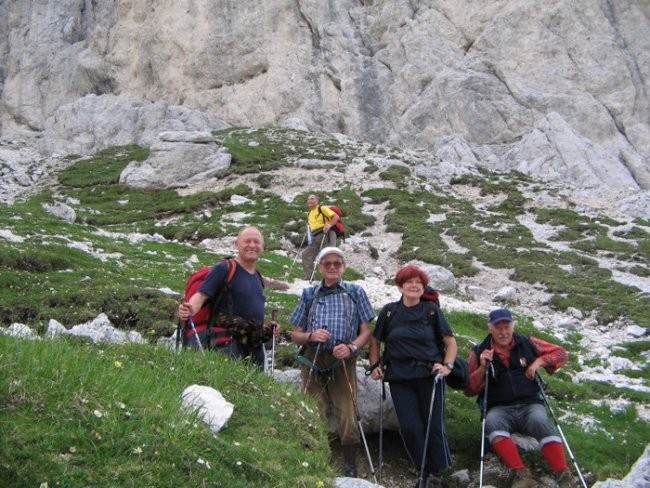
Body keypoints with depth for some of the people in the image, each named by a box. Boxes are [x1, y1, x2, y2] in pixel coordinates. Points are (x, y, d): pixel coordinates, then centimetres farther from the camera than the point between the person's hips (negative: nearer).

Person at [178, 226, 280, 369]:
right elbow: (201, 295, -16)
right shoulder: (224, 269, -6)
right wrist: (190, 308, -36)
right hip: (230, 343, -8)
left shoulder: (258, 277, 18)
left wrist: (268, 327, 13)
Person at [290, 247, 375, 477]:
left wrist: (351, 347, -14)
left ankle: (350, 467, 11)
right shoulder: (309, 294, 12)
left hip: (343, 362, -1)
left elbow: (366, 331, 5)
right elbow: (295, 335, 12)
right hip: (312, 362, 1)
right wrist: (311, 336, -10)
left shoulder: (355, 292, 8)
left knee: (347, 417, -3)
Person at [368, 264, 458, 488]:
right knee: (410, 427, -3)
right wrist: (375, 365, 4)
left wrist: (447, 365, -8)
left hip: (430, 375, -1)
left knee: (434, 426, -2)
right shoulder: (389, 311, 6)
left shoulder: (432, 310, 4)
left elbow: (450, 342, 7)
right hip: (400, 378, 1)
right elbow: (375, 340, 15)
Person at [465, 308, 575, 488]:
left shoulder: (527, 343, 8)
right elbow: (469, 390, 6)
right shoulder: (479, 352, 5)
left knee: (540, 421, -33)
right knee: (492, 422, -34)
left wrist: (539, 362, -2)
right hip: (500, 409, 0)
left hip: (530, 404, 0)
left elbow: (561, 354, 15)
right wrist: (482, 368, -10)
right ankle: (520, 473, -40)